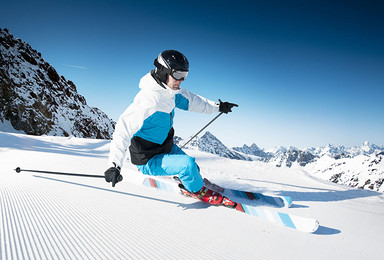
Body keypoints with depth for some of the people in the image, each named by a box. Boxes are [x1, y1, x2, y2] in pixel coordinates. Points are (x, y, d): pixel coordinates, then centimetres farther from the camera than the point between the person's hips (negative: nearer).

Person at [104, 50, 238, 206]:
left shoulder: (171, 92, -5)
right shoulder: (148, 100, -33)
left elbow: (190, 100, 13)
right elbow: (124, 129, -36)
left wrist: (217, 106, 18)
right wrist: (114, 165, -44)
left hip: (167, 147, 9)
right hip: (148, 161, -9)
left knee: (194, 170, 19)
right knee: (187, 164, -26)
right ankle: (196, 190, 5)